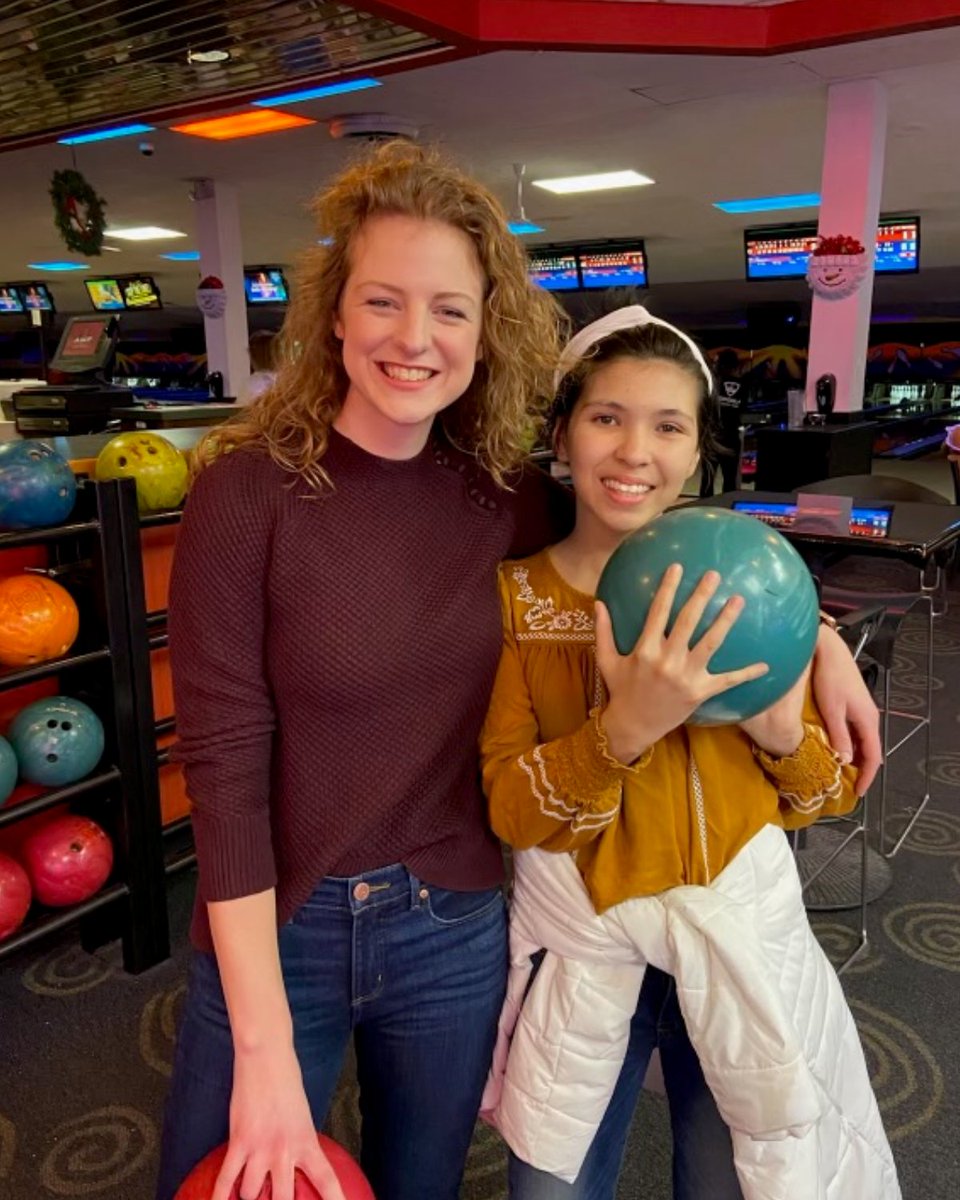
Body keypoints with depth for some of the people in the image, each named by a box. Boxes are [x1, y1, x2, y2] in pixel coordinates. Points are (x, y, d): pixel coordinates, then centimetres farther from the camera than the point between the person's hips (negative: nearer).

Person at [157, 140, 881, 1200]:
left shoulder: (506, 499, -6)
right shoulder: (249, 487, -16)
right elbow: (224, 761, -17)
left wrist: (815, 633, 0)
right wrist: (266, 1049, -17)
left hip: (454, 932, 3)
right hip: (276, 935, -2)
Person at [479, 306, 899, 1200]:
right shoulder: (514, 594, -9)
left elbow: (832, 793, 1)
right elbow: (510, 809, -15)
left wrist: (785, 733, -21)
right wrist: (625, 726, -32)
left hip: (744, 928, 1)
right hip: (581, 941, -1)